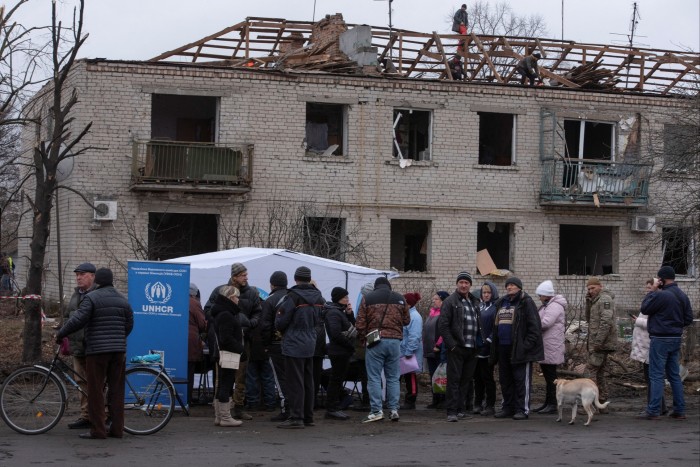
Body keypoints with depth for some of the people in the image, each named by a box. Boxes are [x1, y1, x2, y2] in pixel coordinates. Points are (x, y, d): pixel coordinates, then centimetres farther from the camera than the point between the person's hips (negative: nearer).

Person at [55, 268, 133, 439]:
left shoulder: (92, 298, -7)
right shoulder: (123, 300, 12)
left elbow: (78, 320, -16)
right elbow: (129, 325, 14)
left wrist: (60, 334, -4)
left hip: (97, 350, -5)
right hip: (118, 351, 5)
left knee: (96, 391, -1)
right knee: (116, 390, 8)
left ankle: (97, 430, -3)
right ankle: (117, 429, 10)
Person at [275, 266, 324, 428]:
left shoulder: (293, 296, -16)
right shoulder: (318, 298, 5)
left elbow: (281, 322, -12)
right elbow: (318, 319, 11)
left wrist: (282, 330, 9)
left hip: (294, 344, -7)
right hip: (310, 344, 7)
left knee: (295, 383, -4)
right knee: (308, 382, 13)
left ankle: (296, 418, -6)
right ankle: (308, 417, 19)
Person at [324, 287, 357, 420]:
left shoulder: (340, 311, 16)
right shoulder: (333, 313, -15)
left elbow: (352, 326, 18)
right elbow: (336, 334, -24)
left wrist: (349, 314, 2)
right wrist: (351, 345, -16)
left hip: (343, 352, 10)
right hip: (338, 352, -10)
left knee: (337, 379, 13)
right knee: (336, 379, -5)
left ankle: (333, 408, 20)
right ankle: (332, 409, 0)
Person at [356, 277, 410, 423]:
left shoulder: (367, 298, 0)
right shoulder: (399, 298, 7)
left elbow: (360, 323, -1)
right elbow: (407, 320, 12)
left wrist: (364, 339, 11)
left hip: (375, 341, -2)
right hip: (395, 341, 3)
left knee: (374, 378, 1)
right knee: (393, 377, 10)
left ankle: (376, 410, -4)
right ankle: (394, 409, 9)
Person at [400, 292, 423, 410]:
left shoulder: (414, 316, -18)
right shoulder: (407, 314, 13)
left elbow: (414, 337, -24)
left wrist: (409, 352, -25)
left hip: (410, 353, -10)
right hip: (404, 352, 10)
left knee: (411, 378, -2)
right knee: (408, 378, 12)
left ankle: (410, 402, 4)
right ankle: (408, 401, 17)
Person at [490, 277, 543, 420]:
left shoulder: (526, 303, -6)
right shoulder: (501, 303, 17)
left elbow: (534, 327, -12)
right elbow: (496, 326, 23)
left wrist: (527, 345, -19)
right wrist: (494, 346, 15)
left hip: (519, 348, -8)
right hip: (503, 348, 8)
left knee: (521, 380, -4)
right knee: (505, 380, 12)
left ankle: (522, 409, 0)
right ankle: (508, 407, 21)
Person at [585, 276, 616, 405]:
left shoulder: (605, 299, -12)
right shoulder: (596, 300, 20)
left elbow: (606, 321, -21)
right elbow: (589, 319, 19)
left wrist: (598, 341, -24)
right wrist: (588, 301, 7)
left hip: (601, 342, -10)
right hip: (597, 342, 10)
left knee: (591, 370, -12)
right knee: (600, 373, 12)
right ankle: (602, 404, 16)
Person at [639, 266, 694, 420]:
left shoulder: (661, 295, -19)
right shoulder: (683, 296, 8)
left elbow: (645, 308, -8)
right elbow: (689, 319, 11)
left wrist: (651, 292, -2)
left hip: (660, 339, -8)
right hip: (676, 339, 8)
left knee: (656, 376, -4)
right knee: (674, 375, 14)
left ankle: (653, 411, -4)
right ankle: (680, 410, 15)